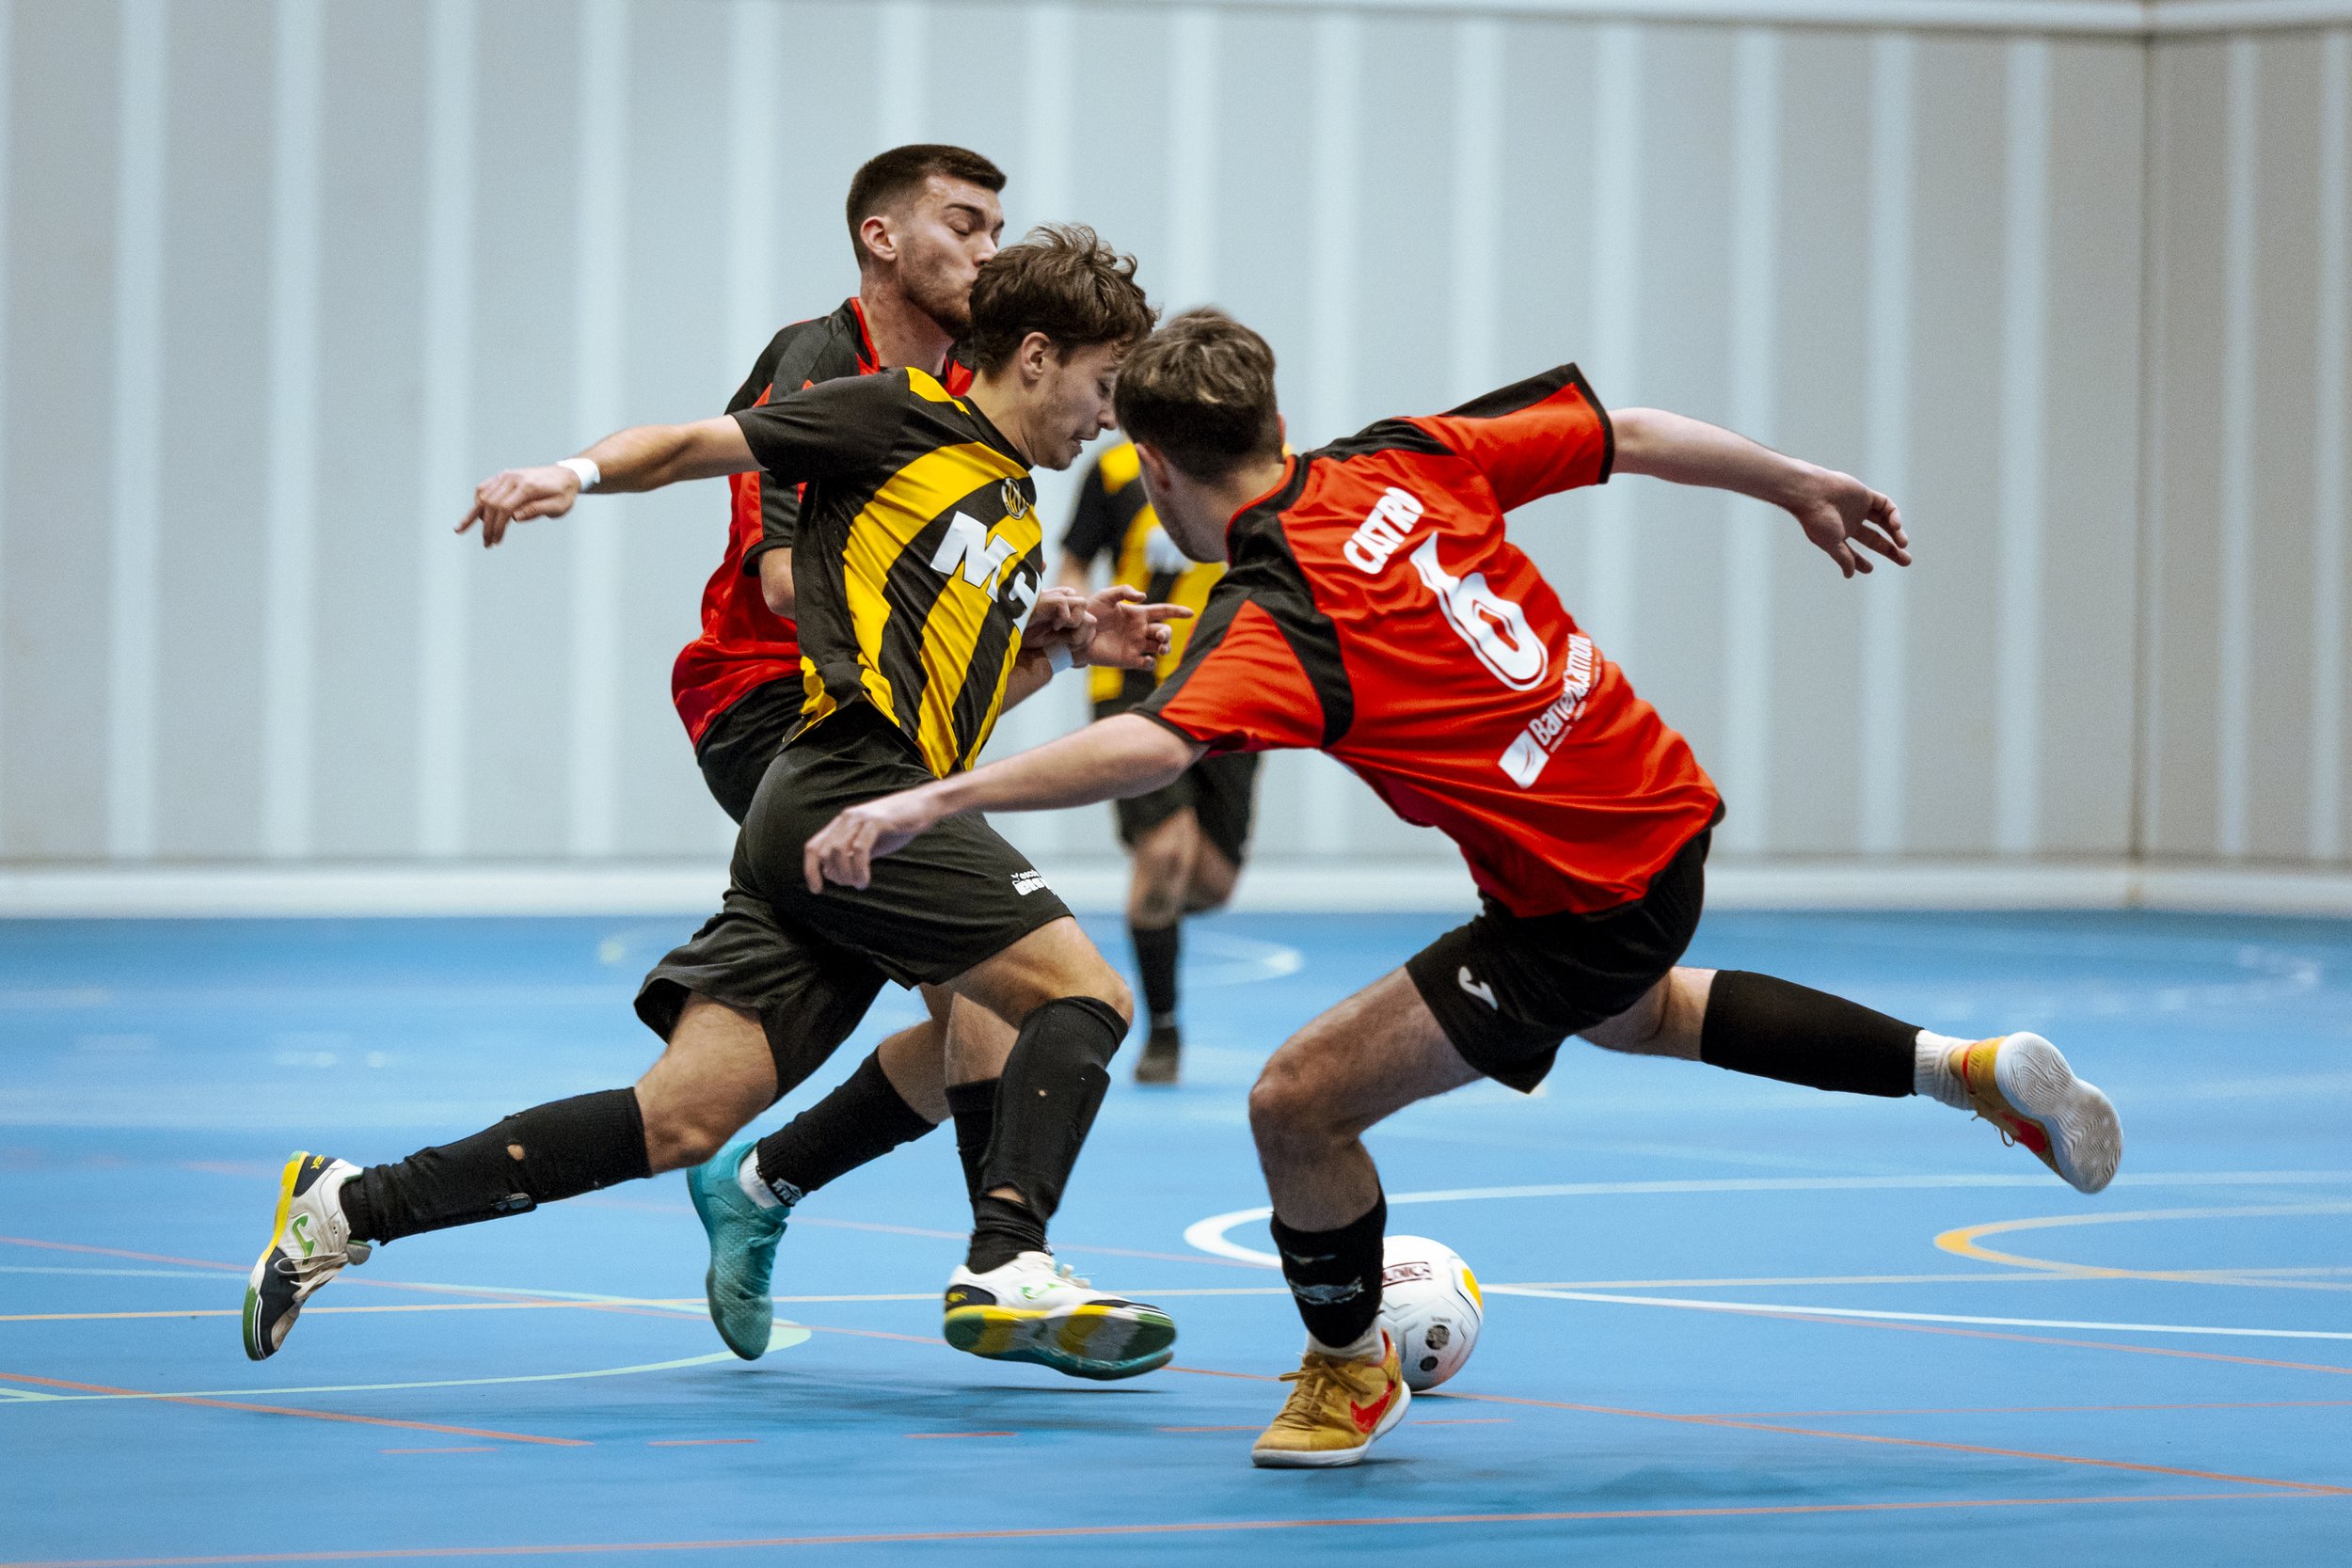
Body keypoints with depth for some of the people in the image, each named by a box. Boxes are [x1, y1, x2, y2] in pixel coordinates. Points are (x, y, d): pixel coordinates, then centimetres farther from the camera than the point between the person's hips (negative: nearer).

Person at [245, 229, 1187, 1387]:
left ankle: (345, 1208, 1)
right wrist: (581, 470, -14)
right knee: (1085, 992, -11)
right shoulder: (901, 418, 4)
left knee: (679, 1124, -2)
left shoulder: (1018, 520, 27)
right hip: (851, 783, -8)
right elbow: (694, 445, 3)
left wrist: (1062, 644, 18)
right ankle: (1005, 1269, -24)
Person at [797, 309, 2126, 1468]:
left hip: (1588, 899, -9)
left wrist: (935, 799, -44)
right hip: (1666, 808, 9)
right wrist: (1804, 487, 23)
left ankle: (1351, 1369, 20)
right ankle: (1969, 1068, 42)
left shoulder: (1278, 614, -24)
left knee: (1301, 1101, -5)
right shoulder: (1403, 463, -2)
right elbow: (1631, 433, 7)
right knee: (1628, 1009, 41)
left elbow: (1154, 746, -42)